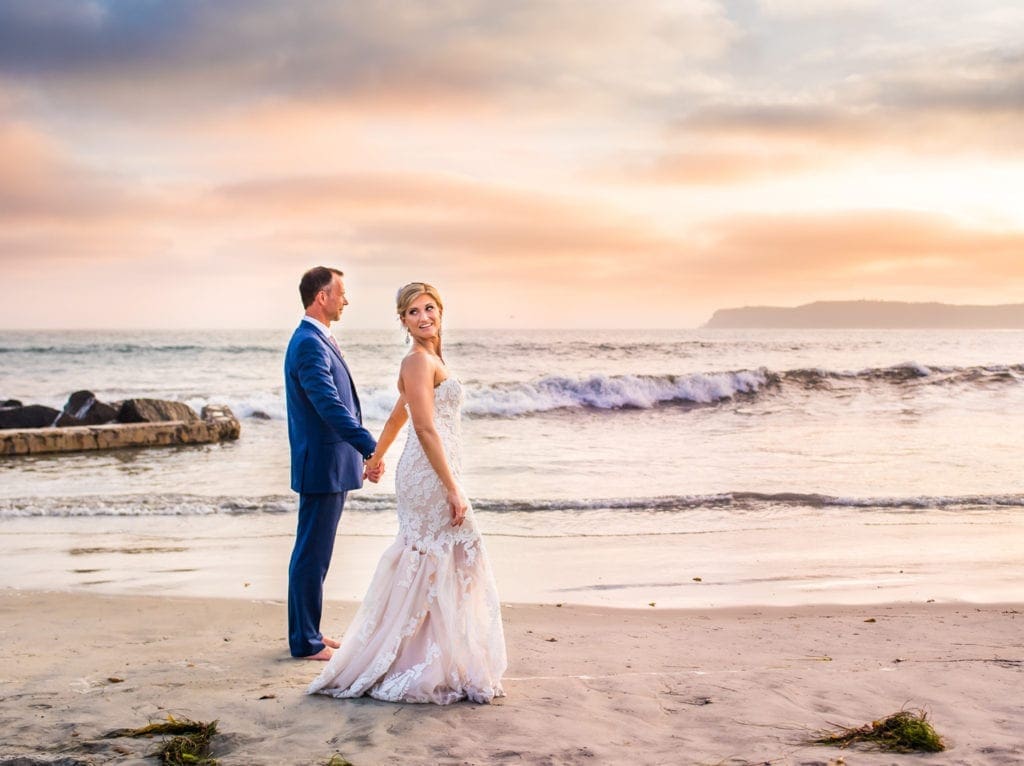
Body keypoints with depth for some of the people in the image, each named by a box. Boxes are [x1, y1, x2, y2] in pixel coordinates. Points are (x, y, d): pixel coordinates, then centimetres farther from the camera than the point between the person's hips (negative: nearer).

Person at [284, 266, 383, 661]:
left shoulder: (319, 340, 15)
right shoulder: (309, 344, -18)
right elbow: (329, 405, -27)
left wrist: (360, 452, 22)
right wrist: (370, 447, -32)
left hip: (328, 466, 11)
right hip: (322, 466, -11)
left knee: (313, 553, 17)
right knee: (312, 554, -3)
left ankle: (306, 633, 27)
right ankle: (306, 642, 5)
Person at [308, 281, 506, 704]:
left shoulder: (427, 360, 16)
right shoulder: (419, 360, -14)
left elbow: (397, 416, 28)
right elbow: (426, 429, -21)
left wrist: (377, 456, 41)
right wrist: (453, 489, -22)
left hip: (424, 475, 10)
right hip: (430, 475, -10)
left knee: (423, 568, 13)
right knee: (439, 568, -5)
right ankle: (429, 675, 3)